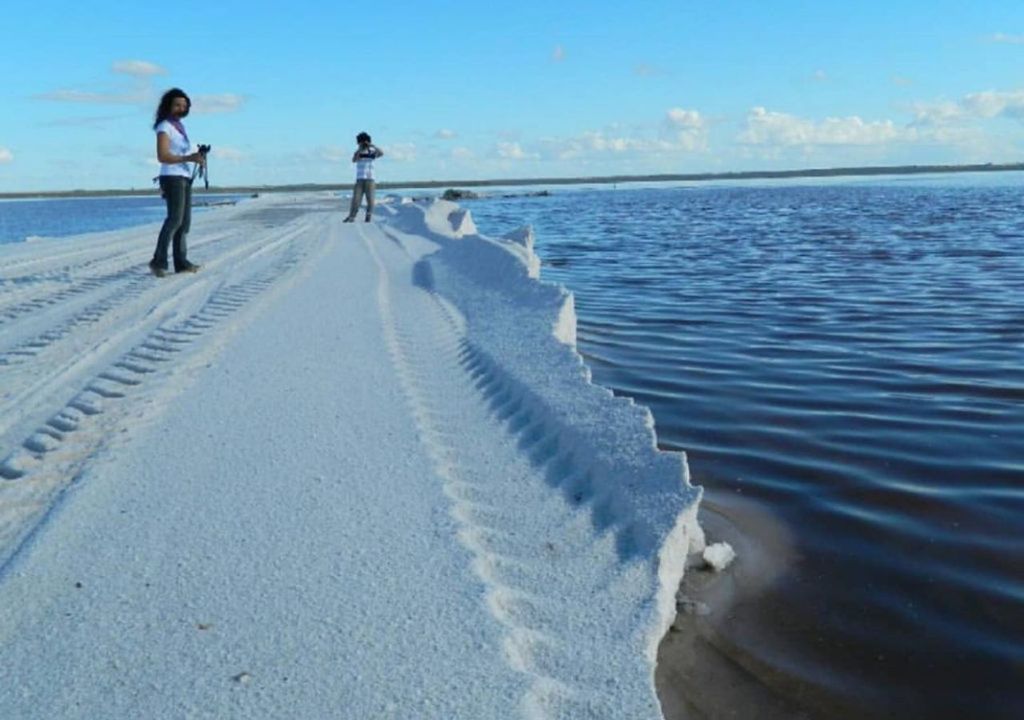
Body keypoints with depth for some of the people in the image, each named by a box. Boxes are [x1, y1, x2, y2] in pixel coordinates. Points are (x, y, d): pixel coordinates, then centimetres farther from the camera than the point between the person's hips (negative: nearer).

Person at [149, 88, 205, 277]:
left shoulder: (179, 126, 19)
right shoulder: (164, 127, -9)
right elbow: (162, 157, -21)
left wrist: (197, 159, 8)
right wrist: (189, 158, -31)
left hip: (184, 178, 9)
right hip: (172, 178, -9)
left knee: (185, 221, 5)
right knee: (175, 219, -21)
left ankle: (181, 262, 5)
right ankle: (158, 261, -23)